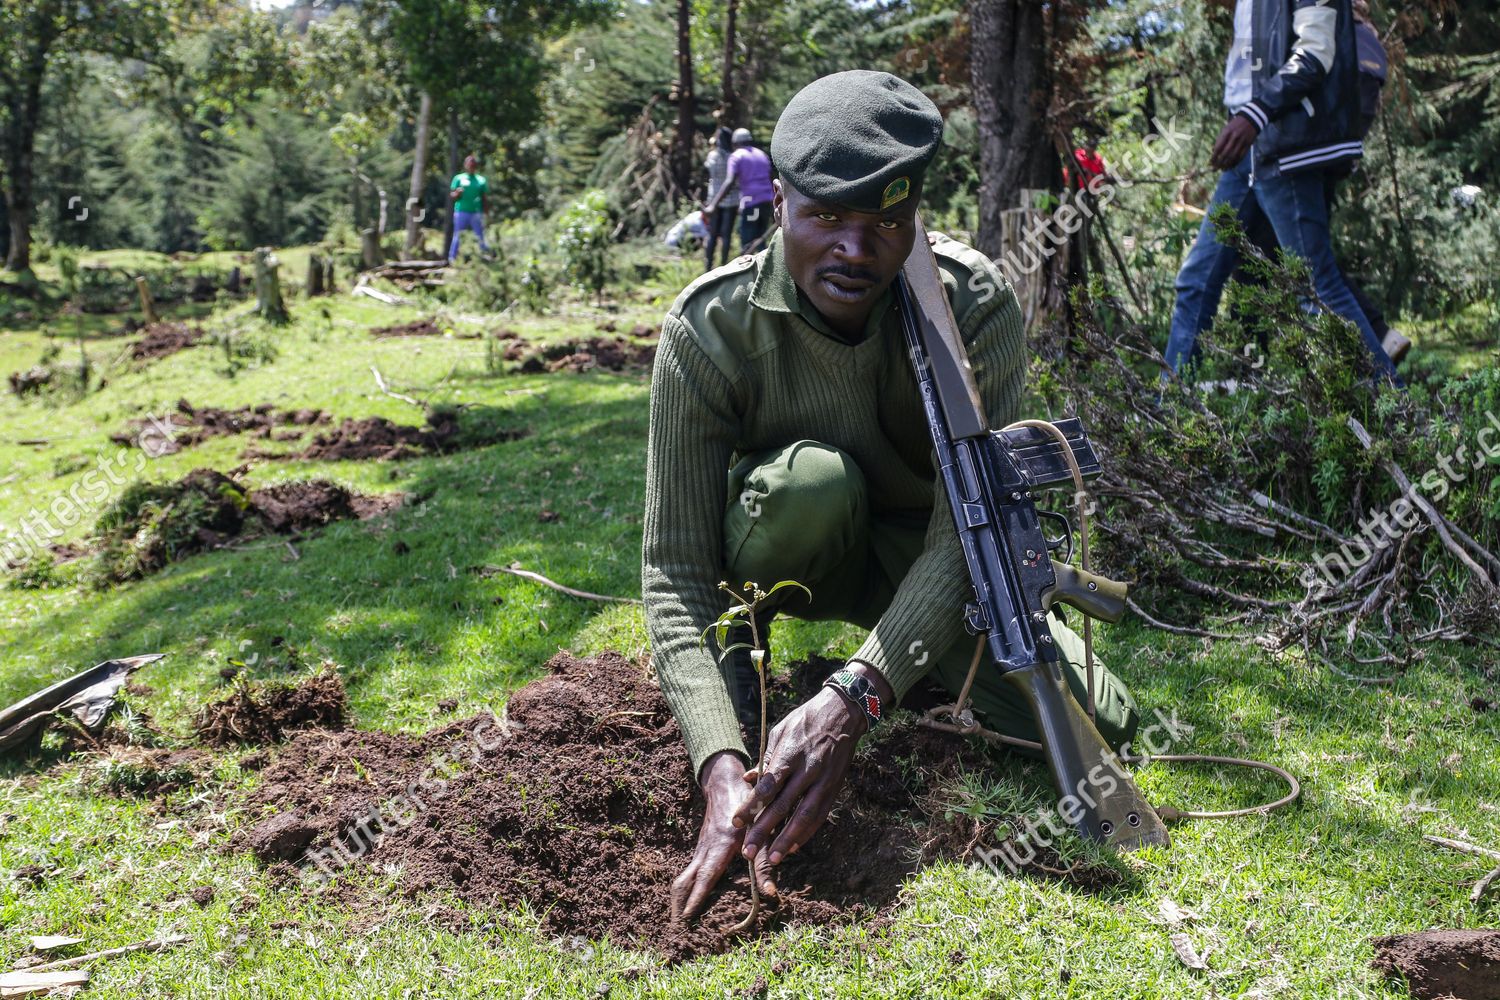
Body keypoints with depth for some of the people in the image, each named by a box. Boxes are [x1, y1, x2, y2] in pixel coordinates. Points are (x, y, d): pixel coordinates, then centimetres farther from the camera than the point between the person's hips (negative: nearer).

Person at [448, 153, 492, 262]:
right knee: (458, 237, 0)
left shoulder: (481, 180, 10)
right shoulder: (459, 178, 6)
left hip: (476, 213, 1)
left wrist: (484, 214, 8)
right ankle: (452, 260, 3)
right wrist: (457, 193, -18)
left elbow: (484, 198, 13)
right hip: (461, 212, -1)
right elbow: (451, 195, 4)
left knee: (481, 237, 1)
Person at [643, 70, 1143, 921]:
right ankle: (745, 646, -7)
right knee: (812, 477, -37)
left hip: (923, 558, 2)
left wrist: (853, 698, -46)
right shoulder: (709, 327, -28)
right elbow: (674, 569, -30)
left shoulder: (976, 303, -26)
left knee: (1095, 727, -16)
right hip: (795, 556, -2)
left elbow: (970, 525, -32)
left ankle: (914, 652, 12)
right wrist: (723, 769, -44)